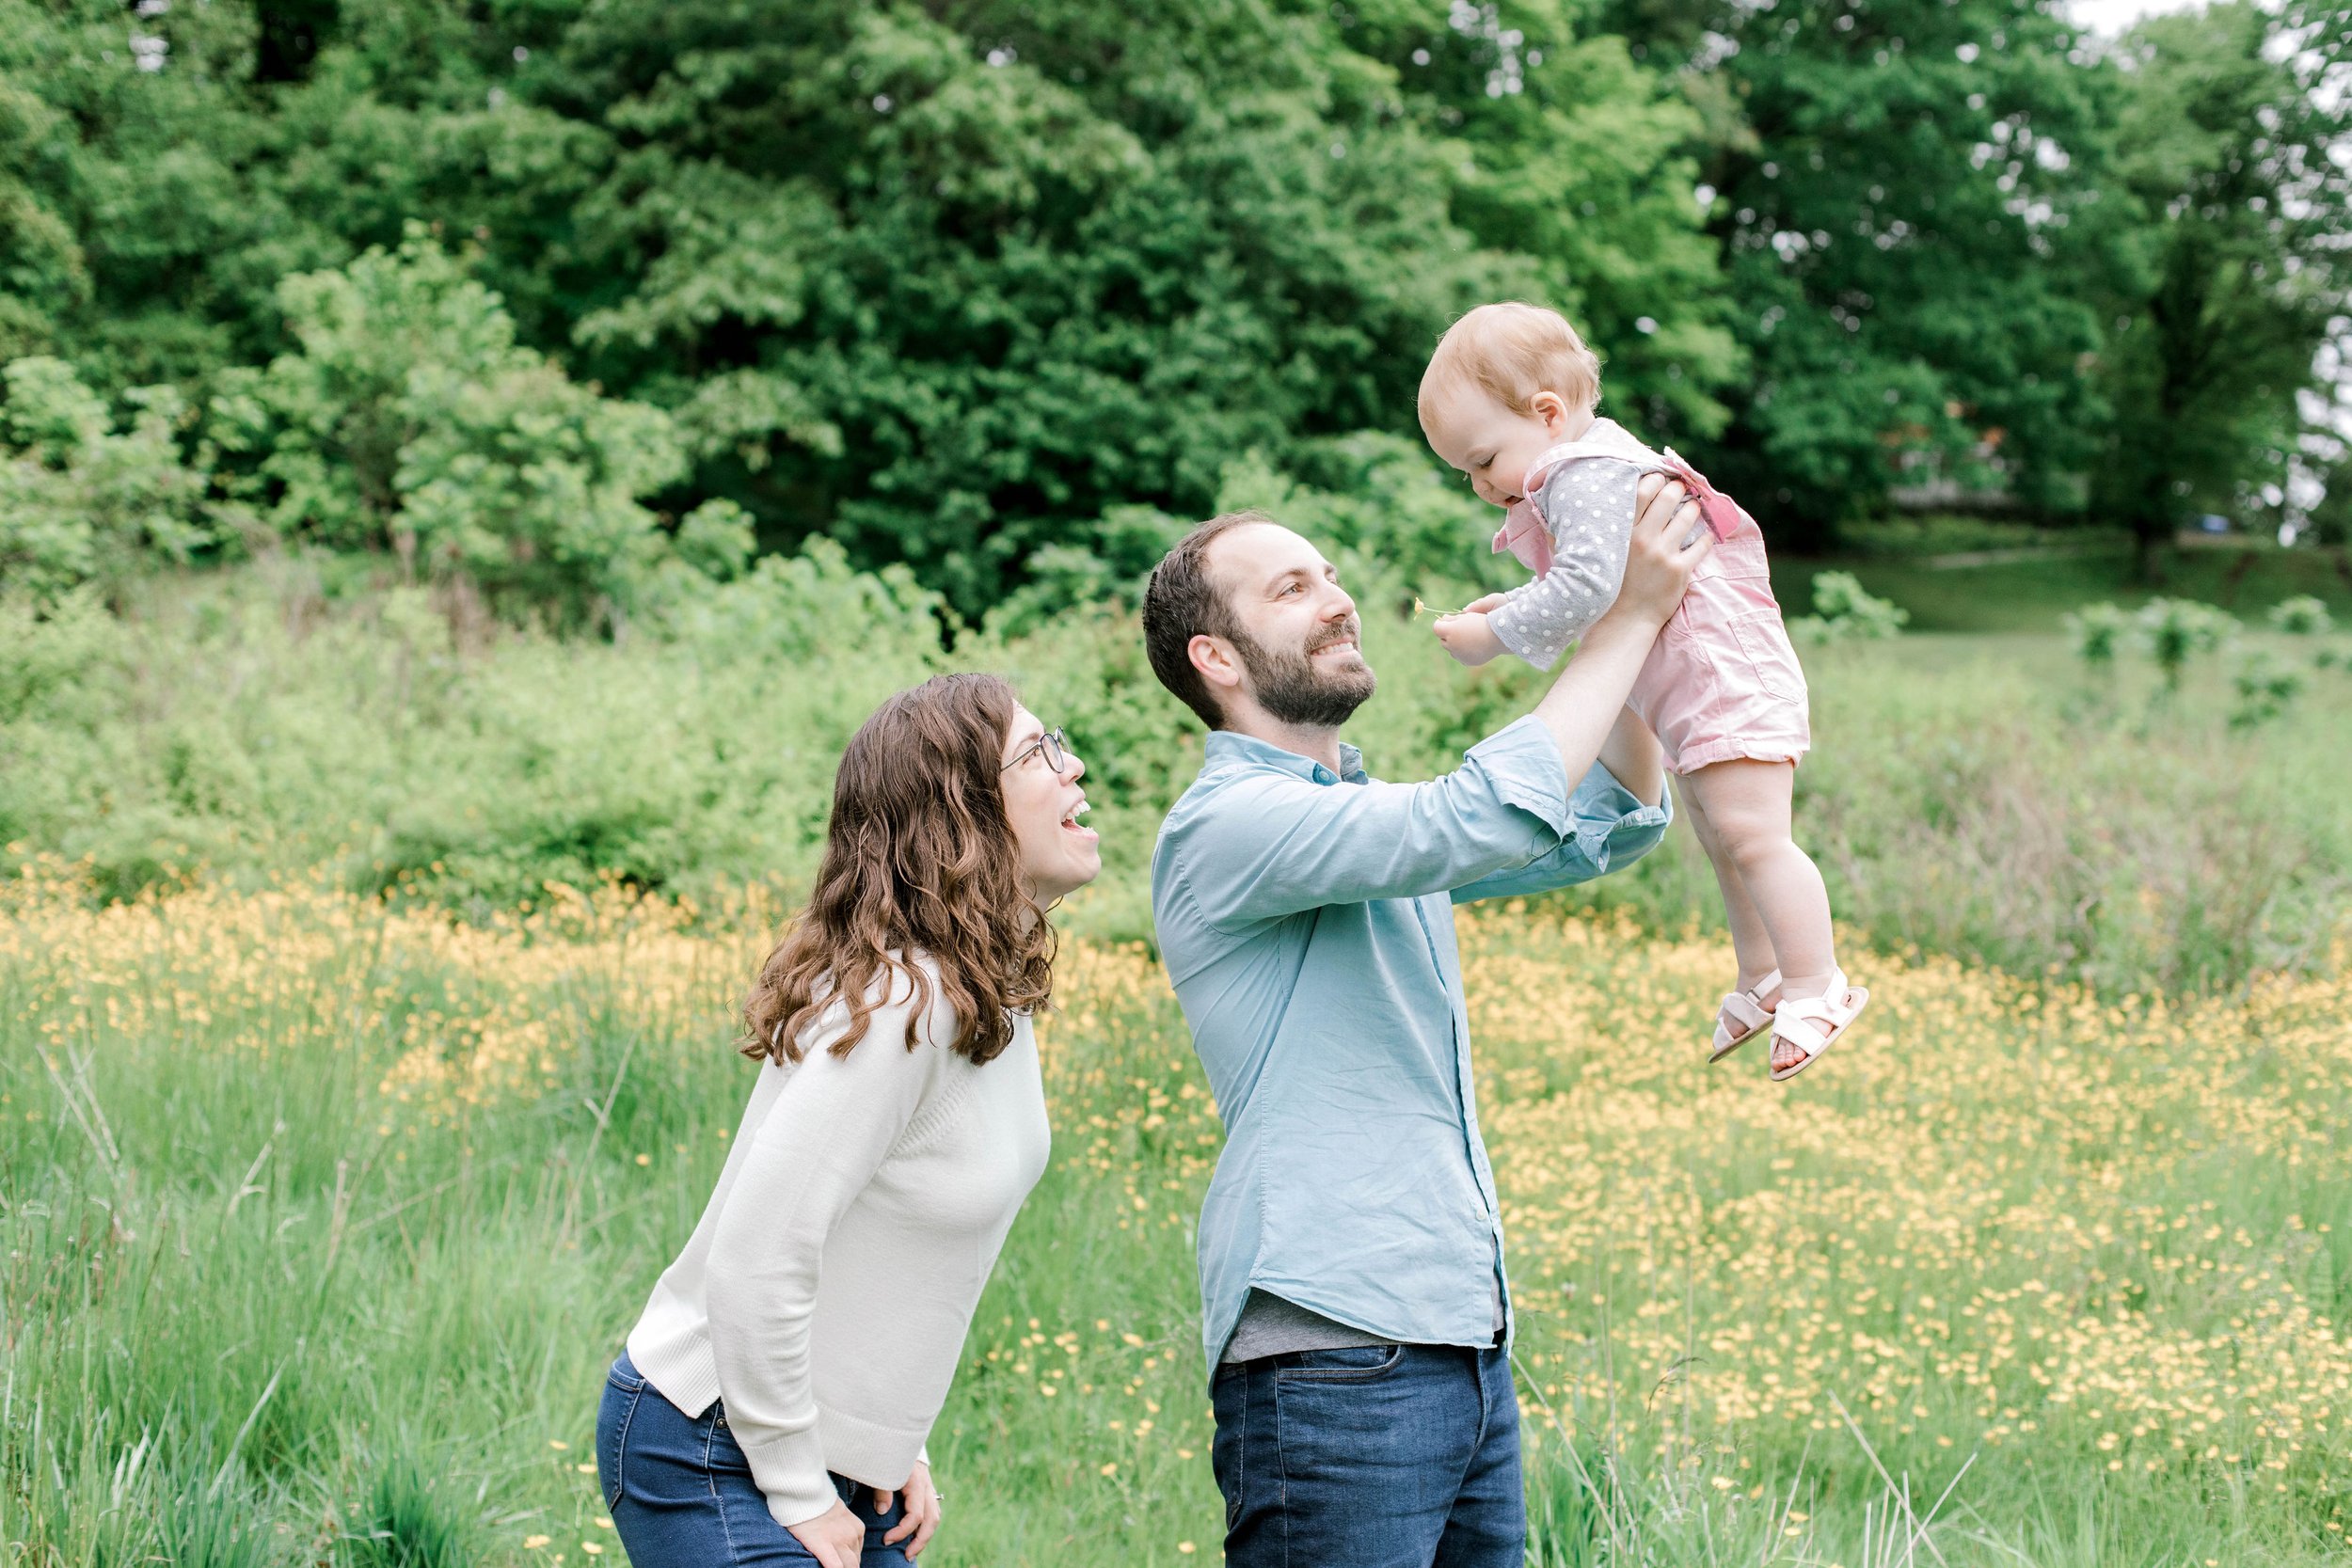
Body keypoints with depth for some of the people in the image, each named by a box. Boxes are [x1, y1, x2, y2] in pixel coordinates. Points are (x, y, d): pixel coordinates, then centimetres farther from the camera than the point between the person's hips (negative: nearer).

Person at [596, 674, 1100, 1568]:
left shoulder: (990, 996, 5)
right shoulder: (901, 1004, -24)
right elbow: (757, 1258, -26)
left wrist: (899, 1447, 11)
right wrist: (799, 1494, -18)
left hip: (826, 1455, 9)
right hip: (711, 1458, -9)